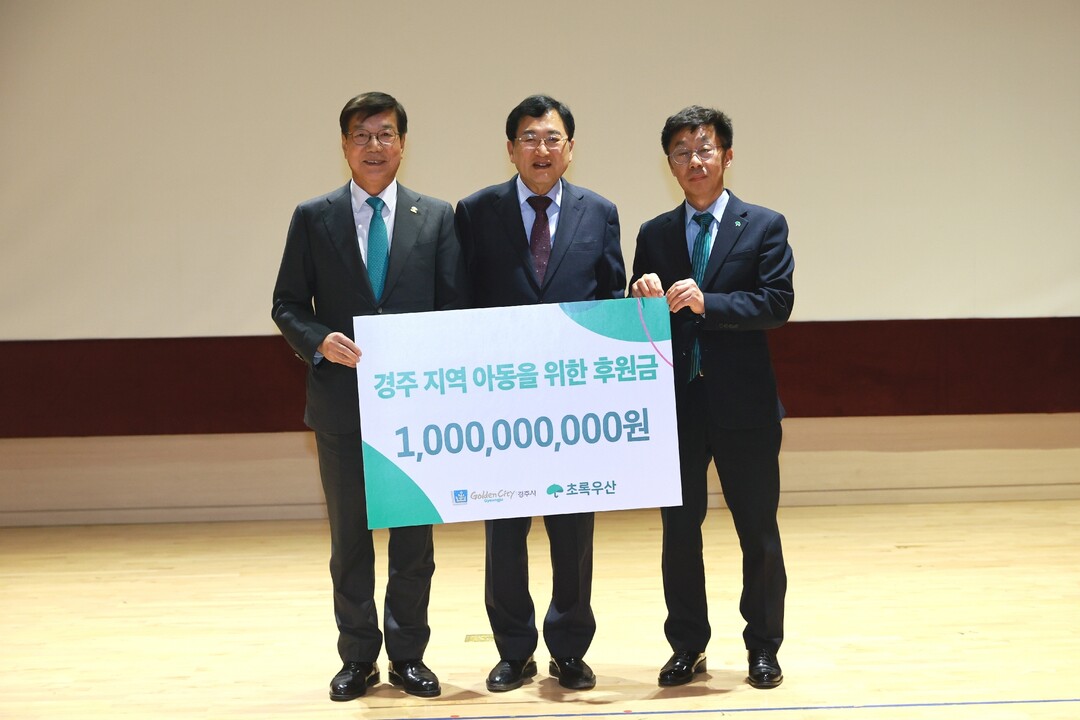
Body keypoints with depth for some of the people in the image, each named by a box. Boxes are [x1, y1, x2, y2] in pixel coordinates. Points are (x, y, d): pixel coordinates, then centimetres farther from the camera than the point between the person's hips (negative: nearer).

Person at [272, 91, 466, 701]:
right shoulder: (314, 218, 4)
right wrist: (320, 341, -13)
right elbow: (288, 304, 6)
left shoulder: (437, 217, 5)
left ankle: (408, 654, 20)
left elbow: (456, 307, 4)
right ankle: (359, 657, 19)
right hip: (342, 400, 0)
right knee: (349, 535, 8)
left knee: (415, 535, 6)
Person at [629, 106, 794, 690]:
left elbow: (776, 304, -11)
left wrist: (706, 302, -22)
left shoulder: (764, 226, 1)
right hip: (675, 402, 3)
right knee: (679, 531, 8)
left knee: (758, 533, 5)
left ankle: (763, 648, 18)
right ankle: (687, 647, 19)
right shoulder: (654, 235, 10)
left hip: (744, 403, -2)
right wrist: (643, 296, -15)